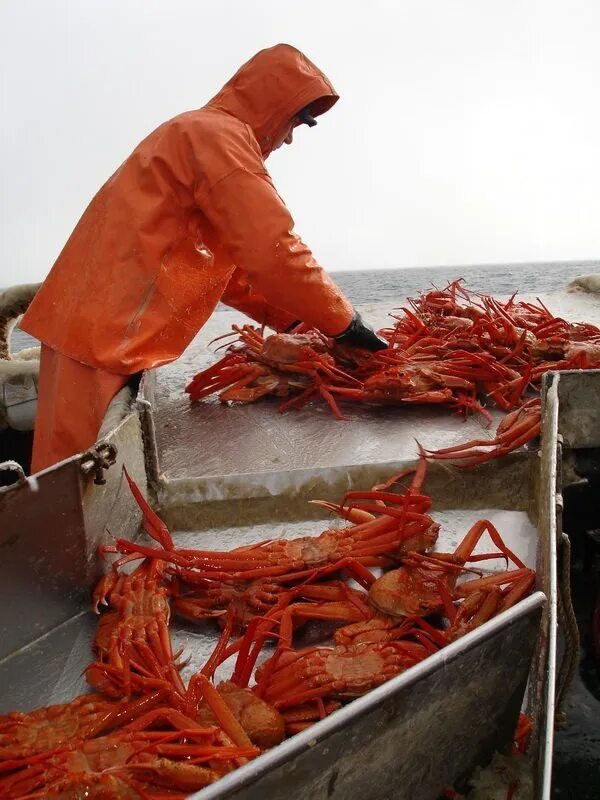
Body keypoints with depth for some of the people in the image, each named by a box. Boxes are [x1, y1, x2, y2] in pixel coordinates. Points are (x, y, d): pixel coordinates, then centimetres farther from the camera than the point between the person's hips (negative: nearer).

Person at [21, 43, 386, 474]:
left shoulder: (200, 132, 22)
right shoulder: (218, 134, -10)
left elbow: (225, 263, 21)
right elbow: (272, 251, -19)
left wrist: (296, 320, 12)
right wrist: (345, 322, -8)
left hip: (100, 326, 10)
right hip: (104, 334, -10)